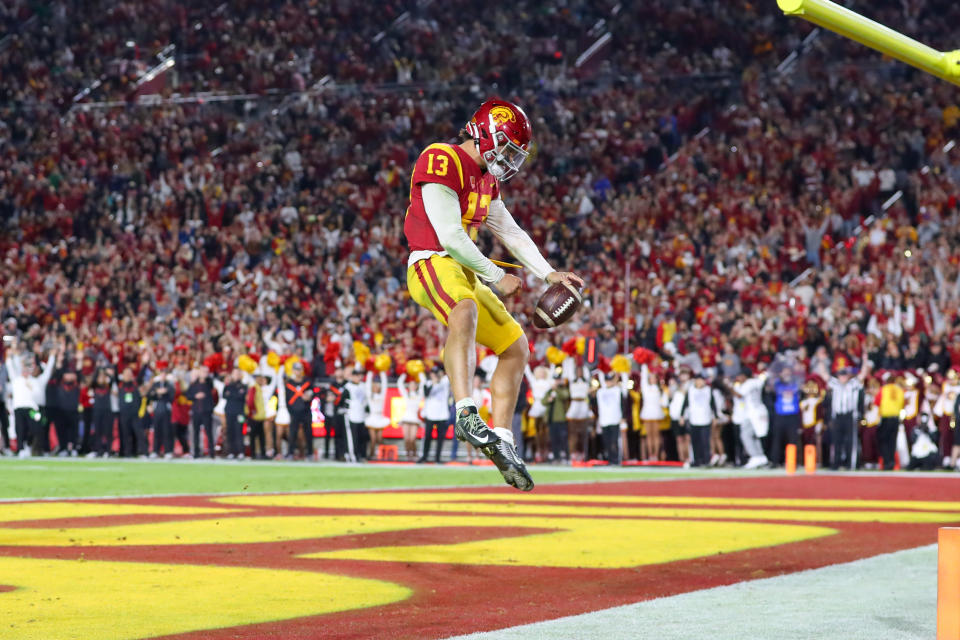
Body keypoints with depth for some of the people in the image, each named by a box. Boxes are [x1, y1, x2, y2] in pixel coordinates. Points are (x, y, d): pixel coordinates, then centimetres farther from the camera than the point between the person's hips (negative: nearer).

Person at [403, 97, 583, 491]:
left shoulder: (487, 180, 20)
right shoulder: (442, 161, -11)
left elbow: (511, 234, 28)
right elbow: (449, 236, -18)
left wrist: (549, 275, 17)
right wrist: (496, 277, -10)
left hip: (464, 273, 10)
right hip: (432, 264, -10)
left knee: (516, 348, 11)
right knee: (465, 311, -40)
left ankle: (501, 442, 15)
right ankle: (466, 414, -53)